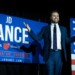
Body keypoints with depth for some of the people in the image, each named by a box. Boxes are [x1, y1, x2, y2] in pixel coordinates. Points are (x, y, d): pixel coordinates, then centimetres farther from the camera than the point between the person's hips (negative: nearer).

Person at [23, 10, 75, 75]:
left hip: (59, 54, 2)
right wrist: (30, 30, -6)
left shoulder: (63, 29, 17)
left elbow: (67, 40, 15)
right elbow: (37, 38, 5)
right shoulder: (45, 28, 10)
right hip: (50, 54, -2)